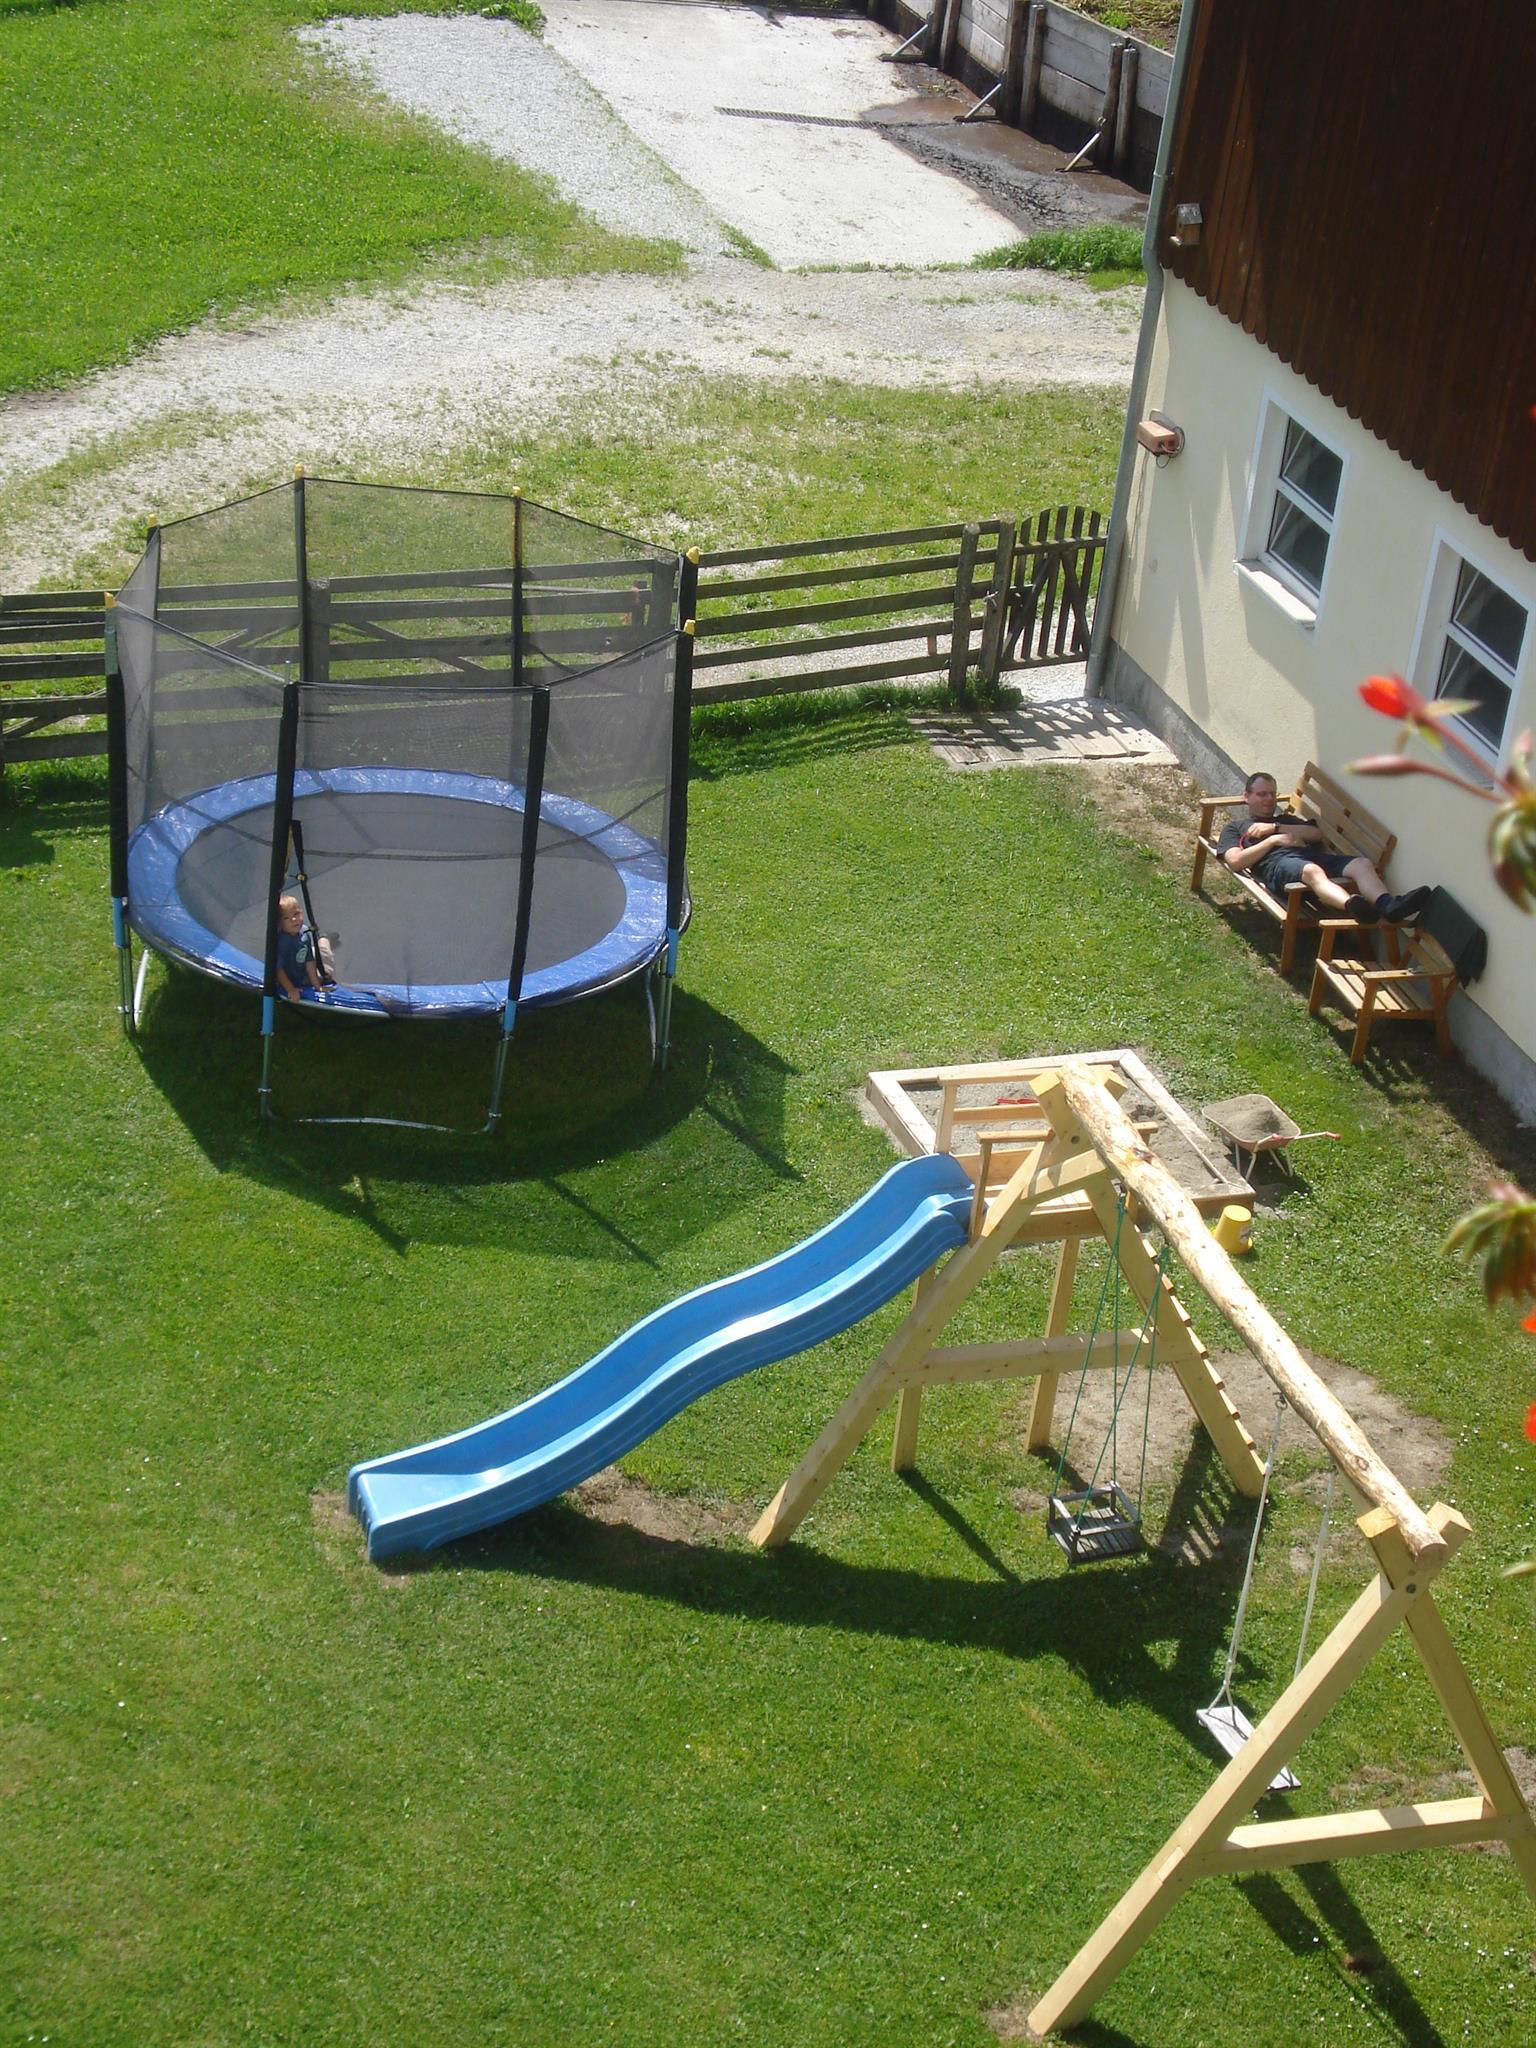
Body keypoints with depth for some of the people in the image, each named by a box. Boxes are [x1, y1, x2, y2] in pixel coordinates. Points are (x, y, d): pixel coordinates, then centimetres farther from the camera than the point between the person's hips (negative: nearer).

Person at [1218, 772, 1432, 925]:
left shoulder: (1287, 820, 42)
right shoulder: (1235, 827, 30)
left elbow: (1317, 834, 19)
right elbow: (1235, 861, 7)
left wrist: (1274, 827, 10)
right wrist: (1274, 839, 3)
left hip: (1311, 855, 6)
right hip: (1277, 864, -6)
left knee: (1362, 863, -27)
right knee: (1312, 871, -43)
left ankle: (1389, 906, -58)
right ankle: (1353, 906, -75)